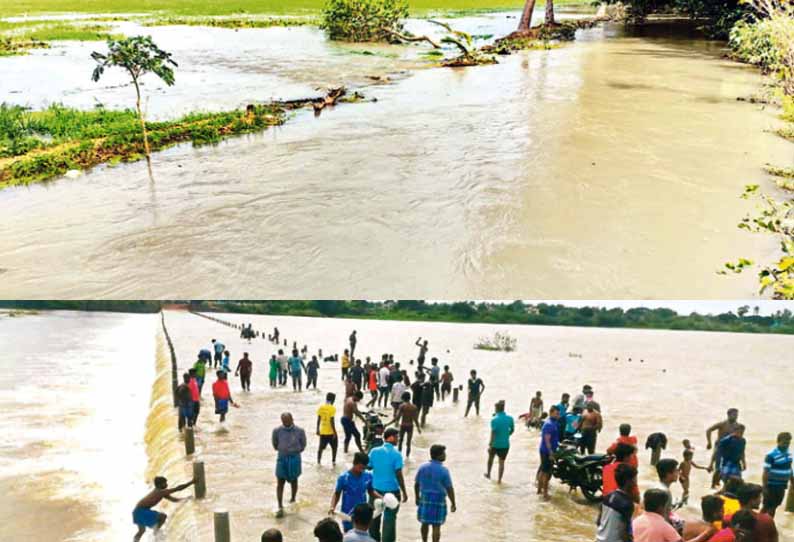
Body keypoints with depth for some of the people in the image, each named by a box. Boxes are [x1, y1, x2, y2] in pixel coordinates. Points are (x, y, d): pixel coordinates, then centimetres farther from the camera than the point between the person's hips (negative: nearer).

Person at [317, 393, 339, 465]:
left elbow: (318, 419, 4)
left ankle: (318, 461, 15)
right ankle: (333, 461, 14)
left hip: (322, 431, 5)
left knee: (321, 447, 15)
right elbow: (331, 421, -19)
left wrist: (318, 430, 12)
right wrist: (334, 432, -13)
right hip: (330, 432, -5)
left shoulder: (321, 407, 1)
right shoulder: (332, 408, -16)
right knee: (334, 447, 13)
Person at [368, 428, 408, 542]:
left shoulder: (374, 451, -3)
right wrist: (404, 491, -4)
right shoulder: (396, 454, -14)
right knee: (389, 518, 7)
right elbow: (399, 475, -13)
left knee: (374, 517, 18)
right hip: (392, 490, -4)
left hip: (376, 489, 4)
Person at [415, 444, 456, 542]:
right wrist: (453, 504, -2)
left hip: (424, 499, 4)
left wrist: (417, 498, 19)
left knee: (425, 523, 19)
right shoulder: (443, 470, -16)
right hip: (438, 501, -4)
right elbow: (449, 489, -13)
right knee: (436, 526, 4)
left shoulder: (422, 467, -3)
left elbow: (416, 484, 5)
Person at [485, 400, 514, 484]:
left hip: (495, 444, -2)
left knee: (491, 458, 24)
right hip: (505, 444, 2)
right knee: (501, 462, 10)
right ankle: (499, 479, 13)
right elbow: (512, 430, 8)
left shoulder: (494, 420, -19)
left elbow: (493, 433, -21)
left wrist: (490, 445, -17)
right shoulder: (510, 418, -5)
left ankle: (488, 474, 39)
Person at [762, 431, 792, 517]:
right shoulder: (771, 455, -19)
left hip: (782, 486, 7)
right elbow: (766, 472, -18)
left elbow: (789, 470, 15)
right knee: (767, 507, 2)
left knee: (774, 506, 16)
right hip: (771, 486, -7)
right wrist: (765, 487, -19)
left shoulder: (788, 454, 3)